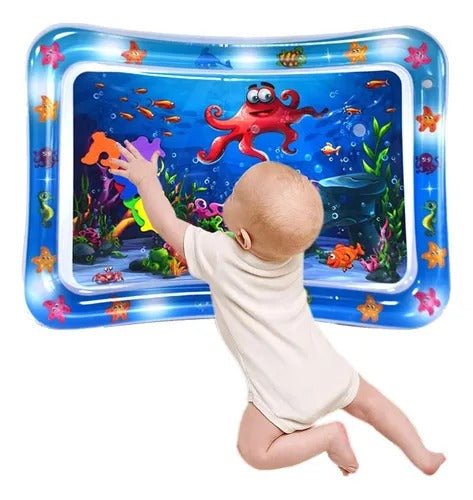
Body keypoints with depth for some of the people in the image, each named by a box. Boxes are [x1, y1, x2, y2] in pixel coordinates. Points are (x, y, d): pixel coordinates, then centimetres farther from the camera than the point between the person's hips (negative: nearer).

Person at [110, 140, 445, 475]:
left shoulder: (219, 256, -23)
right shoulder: (293, 248, -9)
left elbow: (166, 223, -8)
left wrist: (146, 177, 6)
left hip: (286, 394, -6)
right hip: (328, 370, 6)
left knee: (254, 450, 12)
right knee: (369, 402, 29)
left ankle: (328, 435, 5)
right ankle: (423, 457, 29)